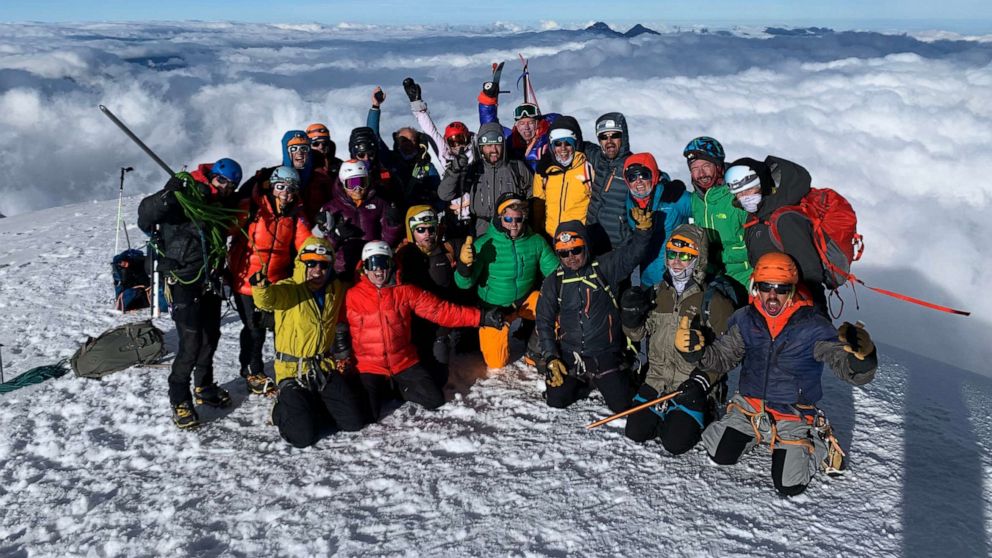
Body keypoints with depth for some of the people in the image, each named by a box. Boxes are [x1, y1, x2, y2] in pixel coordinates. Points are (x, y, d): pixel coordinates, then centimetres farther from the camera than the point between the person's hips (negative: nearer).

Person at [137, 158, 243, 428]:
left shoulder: (224, 204, 6)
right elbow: (146, 214, -21)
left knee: (211, 335, 16)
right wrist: (167, 196, -39)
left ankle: (204, 388, 35)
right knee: (191, 341, -10)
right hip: (183, 280, -7)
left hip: (211, 280, 7)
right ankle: (179, 399, 7)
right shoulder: (185, 195, -14)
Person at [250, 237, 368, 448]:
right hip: (294, 373, -5)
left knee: (356, 421, -2)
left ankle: (313, 406, 23)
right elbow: (267, 299, -36)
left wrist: (341, 352, 17)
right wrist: (261, 287, -56)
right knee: (303, 435, -16)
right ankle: (284, 408, 17)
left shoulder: (336, 290, 3)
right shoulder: (288, 289, -13)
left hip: (326, 369, 5)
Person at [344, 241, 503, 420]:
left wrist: (481, 317, -16)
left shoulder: (405, 291, -3)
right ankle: (380, 390, 16)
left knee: (435, 399, -8)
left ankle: (397, 389, 17)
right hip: (370, 367, -2)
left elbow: (439, 310, -8)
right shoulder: (353, 296, -7)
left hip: (404, 363, 2)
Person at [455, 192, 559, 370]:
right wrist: (464, 264, -44)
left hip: (526, 300, 2)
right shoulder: (484, 245, -21)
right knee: (496, 364, -1)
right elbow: (464, 283, -23)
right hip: (494, 307, -1)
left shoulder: (536, 241, -13)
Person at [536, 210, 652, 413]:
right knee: (556, 400, -5)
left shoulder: (605, 268, -2)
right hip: (568, 355, 2)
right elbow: (544, 322, 4)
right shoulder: (553, 283, 3)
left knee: (621, 405, -9)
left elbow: (632, 253, -14)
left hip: (604, 354, -2)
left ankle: (620, 378, 25)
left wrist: (643, 226, -33)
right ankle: (583, 381, 24)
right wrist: (551, 358, -4)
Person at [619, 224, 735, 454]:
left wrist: (704, 380, -18)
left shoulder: (713, 301, -10)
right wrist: (631, 315, -10)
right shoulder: (657, 293, 5)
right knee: (635, 432, -2)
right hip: (658, 379, 5)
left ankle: (703, 412, 15)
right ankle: (669, 413, 24)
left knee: (675, 442, -13)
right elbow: (638, 334, 10)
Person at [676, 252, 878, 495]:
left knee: (789, 486, -10)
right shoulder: (746, 320, -6)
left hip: (793, 417, -3)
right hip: (748, 408, 4)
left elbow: (854, 371, -22)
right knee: (719, 457, 4)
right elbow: (721, 356, 1)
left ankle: (817, 443, 19)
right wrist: (696, 350, -20)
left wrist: (861, 355, -46)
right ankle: (756, 435, 31)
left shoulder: (813, 326, -18)